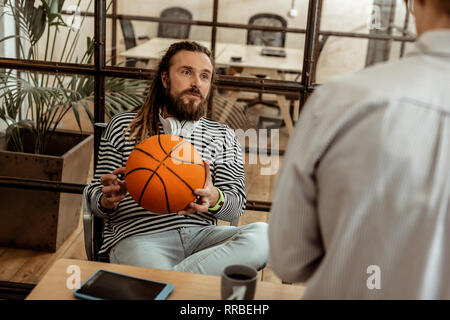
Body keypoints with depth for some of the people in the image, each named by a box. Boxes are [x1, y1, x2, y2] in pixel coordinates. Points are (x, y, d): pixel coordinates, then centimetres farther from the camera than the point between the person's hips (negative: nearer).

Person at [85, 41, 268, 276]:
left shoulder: (222, 137, 17)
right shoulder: (123, 126, 13)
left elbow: (237, 205, 7)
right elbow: (95, 195, 13)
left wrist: (215, 198, -18)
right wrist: (108, 199, -13)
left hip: (202, 235, 6)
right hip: (138, 237, -5)